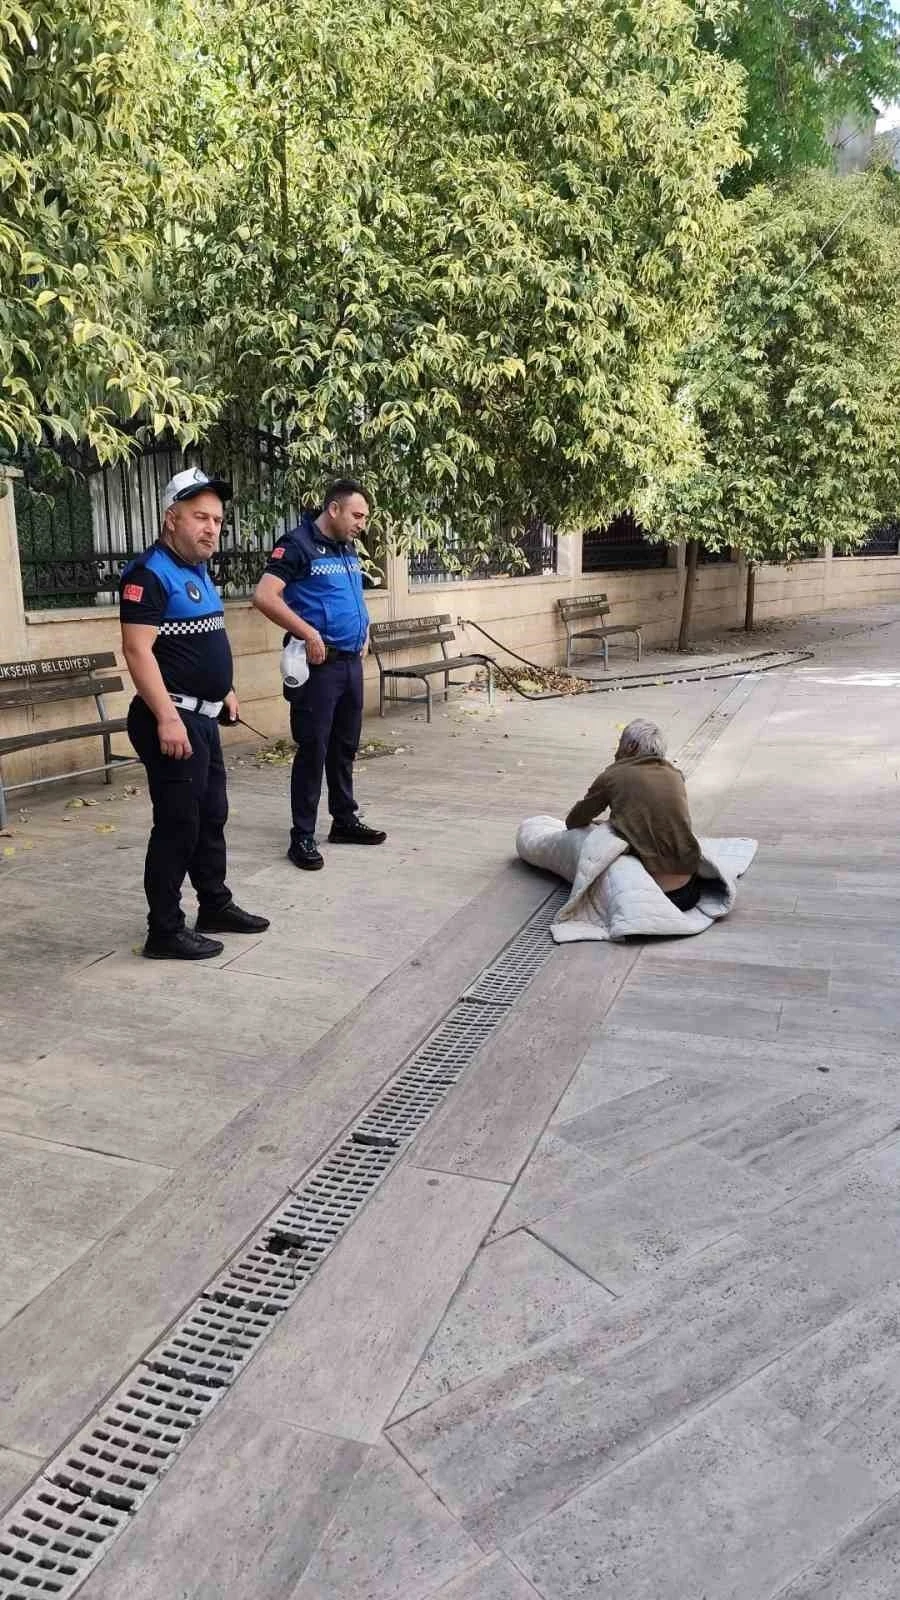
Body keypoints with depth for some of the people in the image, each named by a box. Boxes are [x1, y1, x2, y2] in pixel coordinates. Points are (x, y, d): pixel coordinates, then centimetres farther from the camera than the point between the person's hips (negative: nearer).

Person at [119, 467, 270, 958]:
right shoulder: (150, 573, -15)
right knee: (177, 824, -4)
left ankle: (215, 906, 30)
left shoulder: (197, 570, 14)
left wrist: (225, 690, 26)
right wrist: (167, 718, -28)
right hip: (173, 720, -10)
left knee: (212, 815, 17)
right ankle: (165, 932, 5)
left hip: (202, 716, 10)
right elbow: (137, 651, -23)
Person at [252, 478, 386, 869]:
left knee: (345, 746, 15)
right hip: (318, 664, -8)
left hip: (351, 662, 8)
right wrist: (309, 634, -24)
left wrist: (364, 632, 13)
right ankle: (302, 837, 3)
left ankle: (345, 821, 27)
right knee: (313, 750, -4)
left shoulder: (348, 550, 14)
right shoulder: (297, 545, -11)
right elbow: (264, 597, -22)